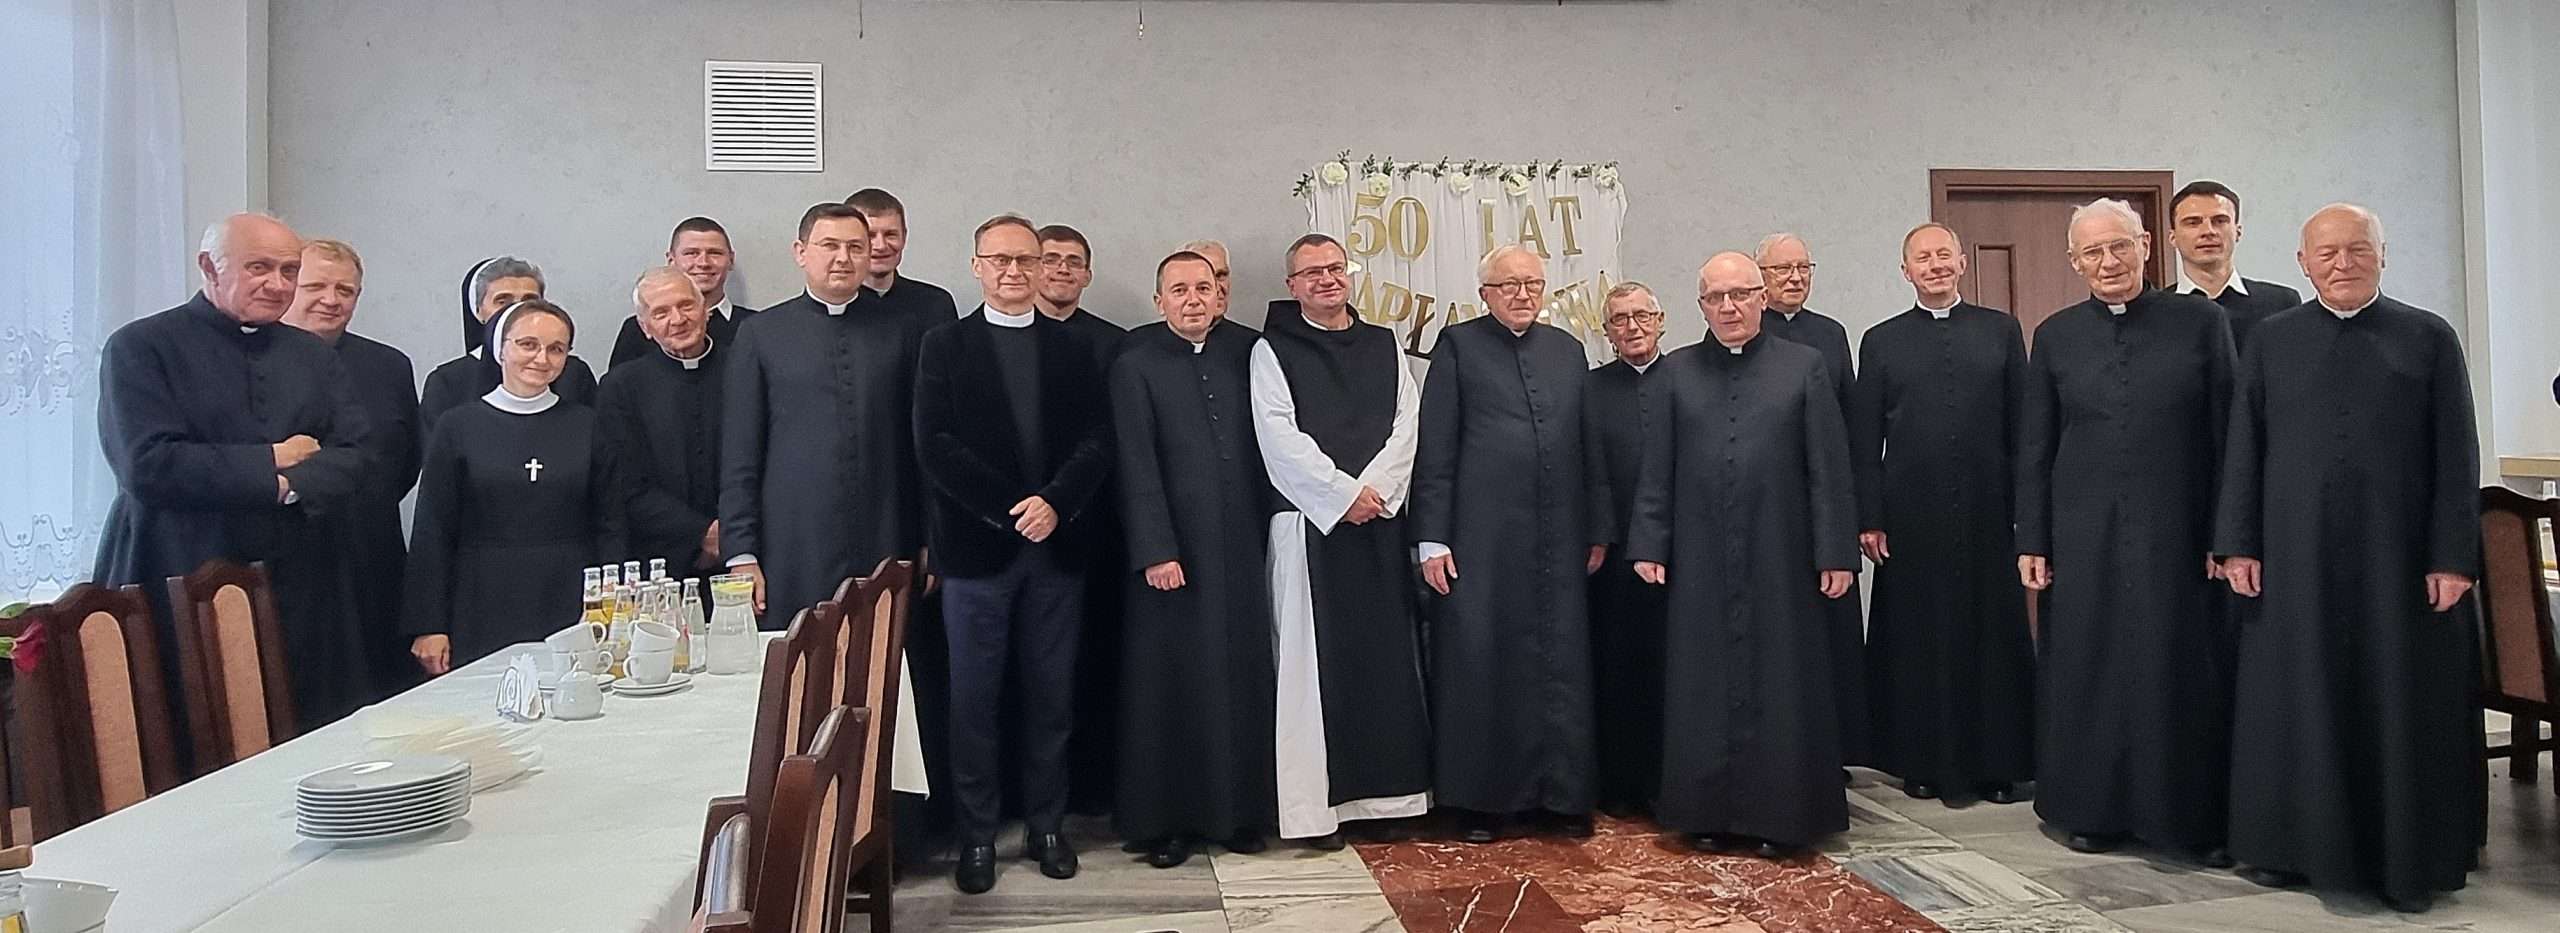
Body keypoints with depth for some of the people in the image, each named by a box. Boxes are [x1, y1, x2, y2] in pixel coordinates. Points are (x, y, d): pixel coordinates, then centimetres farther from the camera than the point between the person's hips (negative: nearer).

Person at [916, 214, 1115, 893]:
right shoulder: (944, 346, 4)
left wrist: (1054, 502, -15)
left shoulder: (1071, 349, 10)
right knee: (974, 699, 5)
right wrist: (1011, 508, -13)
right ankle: (977, 835, 17)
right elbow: (935, 445, -6)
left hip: (1056, 545, 2)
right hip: (975, 549, -2)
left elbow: (1095, 441, 2)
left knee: (1051, 697, 9)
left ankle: (1046, 825, 22)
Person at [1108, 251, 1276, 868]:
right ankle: (1166, 818, 16)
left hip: (1243, 545, 3)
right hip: (1173, 550, -3)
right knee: (1170, 680, 4)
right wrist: (1155, 552, -11)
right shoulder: (1135, 365, -1)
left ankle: (1240, 808, 22)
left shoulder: (1248, 350, 6)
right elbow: (1136, 465, -6)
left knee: (1244, 675, 8)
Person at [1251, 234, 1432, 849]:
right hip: (1310, 521, -3)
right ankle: (1316, 803, 3)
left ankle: (1390, 791, 14)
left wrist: (1374, 489, -9)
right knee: (1315, 659, -2)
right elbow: (1279, 437, -7)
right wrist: (1344, 494, -12)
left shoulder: (1385, 346, 14)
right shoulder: (1272, 351, 3)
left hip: (1381, 519, 4)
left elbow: (1406, 424, 5)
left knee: (1388, 654, 5)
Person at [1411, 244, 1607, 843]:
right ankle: (1480, 799, 14)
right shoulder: (1458, 345, 3)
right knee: (1479, 662, 2)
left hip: (1557, 538, 4)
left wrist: (1598, 528, 12)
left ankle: (1563, 794, 19)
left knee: (1562, 664, 6)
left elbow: (1588, 446, 16)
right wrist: (1431, 539, -7)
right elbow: (1434, 450, -2)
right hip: (1480, 536, -3)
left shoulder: (1567, 349, 15)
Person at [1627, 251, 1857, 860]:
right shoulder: (1676, 373, 8)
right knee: (1704, 686, 7)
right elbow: (1657, 469, 7)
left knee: (1780, 684, 4)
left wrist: (1835, 552, -5)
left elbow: (1829, 468, 0)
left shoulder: (1804, 368, 4)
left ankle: (1780, 817, 15)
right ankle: (1711, 814, 18)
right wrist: (1648, 544, 1)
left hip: (1780, 558, -1)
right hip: (1701, 563, 2)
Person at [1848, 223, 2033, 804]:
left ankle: (1996, 764, 16)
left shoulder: (2001, 331, 9)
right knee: (1916, 641, 4)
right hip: (1911, 520, 0)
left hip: (1988, 515, 1)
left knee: (1994, 637, 5)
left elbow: (2023, 427, 6)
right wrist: (1868, 518, -3)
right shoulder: (1880, 341, 7)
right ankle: (1924, 762, 15)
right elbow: (1864, 440, 4)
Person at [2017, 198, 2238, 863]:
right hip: (2084, 536, 2)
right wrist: (2031, 542, 2)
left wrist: (2225, 534, -4)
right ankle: (2095, 810, 21)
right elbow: (2033, 448, 6)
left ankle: (2199, 819, 18)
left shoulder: (2200, 322, 2)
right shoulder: (2055, 335, 6)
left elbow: (2226, 434, 1)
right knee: (2089, 671, 8)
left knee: (2185, 673, 5)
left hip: (2176, 533, -1)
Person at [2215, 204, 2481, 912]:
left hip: (2399, 556, -1)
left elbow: (2457, 456, 0)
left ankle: (2409, 859, 18)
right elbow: (2244, 448, 5)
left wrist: (2452, 557, -6)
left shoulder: (2429, 338, 4)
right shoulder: (2271, 340, 7)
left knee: (2401, 704, 6)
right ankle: (2290, 844, 18)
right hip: (2294, 556, 1)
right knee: (2296, 700, 7)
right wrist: (2238, 544, 0)